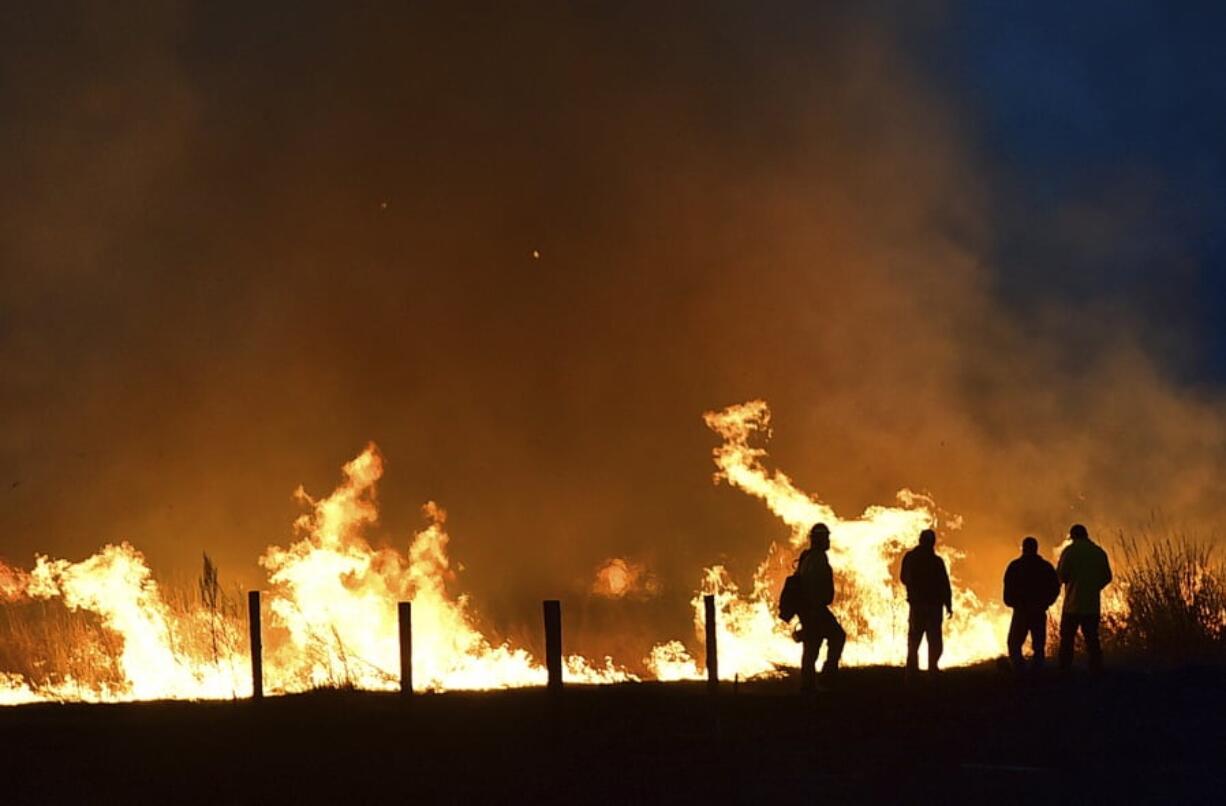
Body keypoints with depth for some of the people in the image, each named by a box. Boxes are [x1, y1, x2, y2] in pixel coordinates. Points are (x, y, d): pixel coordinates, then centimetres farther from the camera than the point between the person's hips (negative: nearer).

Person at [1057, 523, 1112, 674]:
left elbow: (1060, 575, -10)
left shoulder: (1070, 551, -6)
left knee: (1067, 639, 2)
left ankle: (1064, 671, -3)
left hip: (1073, 604, -3)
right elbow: (1107, 577, 9)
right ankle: (1096, 669, 1)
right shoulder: (1099, 552, 6)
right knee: (1092, 639, 7)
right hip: (1093, 605, 3)